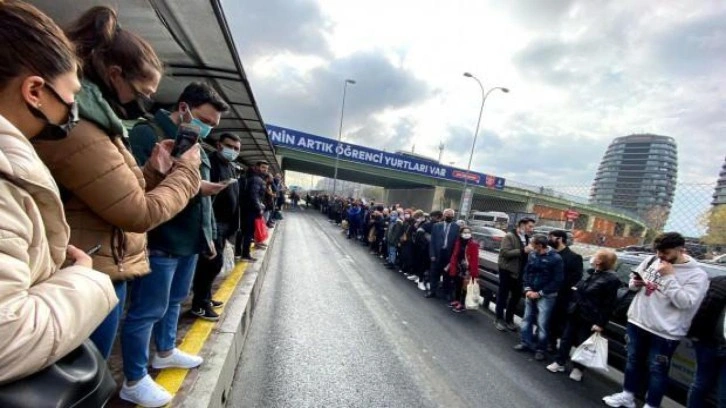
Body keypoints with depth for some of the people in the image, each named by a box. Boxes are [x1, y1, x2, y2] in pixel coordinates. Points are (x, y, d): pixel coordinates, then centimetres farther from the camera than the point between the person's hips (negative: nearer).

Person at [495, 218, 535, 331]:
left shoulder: (526, 238, 11)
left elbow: (526, 255, 15)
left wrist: (530, 251, -6)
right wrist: (523, 250, -26)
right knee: (503, 295, 4)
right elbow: (505, 253, -21)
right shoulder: (509, 236, -11)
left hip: (519, 272, 7)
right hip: (507, 271, -7)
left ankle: (509, 319, 29)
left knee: (516, 296, 14)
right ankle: (499, 319, 17)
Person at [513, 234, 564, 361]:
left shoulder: (556, 258, -15)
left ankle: (540, 349, 16)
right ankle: (526, 342, 30)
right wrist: (527, 289, -6)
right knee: (527, 319, 15)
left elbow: (558, 280, -14)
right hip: (531, 293, 6)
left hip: (546, 296, -6)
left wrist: (540, 293, -14)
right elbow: (526, 272, 7)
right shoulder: (532, 255, 0)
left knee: (542, 324, 0)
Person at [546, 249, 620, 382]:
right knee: (566, 338, 12)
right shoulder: (592, 273, 9)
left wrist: (600, 323, -18)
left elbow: (608, 305, -16)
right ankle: (559, 363, 24)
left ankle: (578, 369, 25)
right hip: (575, 313, 7)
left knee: (582, 343, 7)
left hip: (589, 319, -7)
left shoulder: (611, 279, -14)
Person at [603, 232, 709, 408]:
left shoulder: (697, 275, -13)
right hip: (637, 321, 5)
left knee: (657, 369, 8)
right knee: (633, 360, 19)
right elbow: (635, 278, 14)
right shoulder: (652, 260, 1)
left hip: (664, 332, -5)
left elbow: (685, 302, -22)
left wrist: (670, 276, -24)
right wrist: (635, 283, -8)